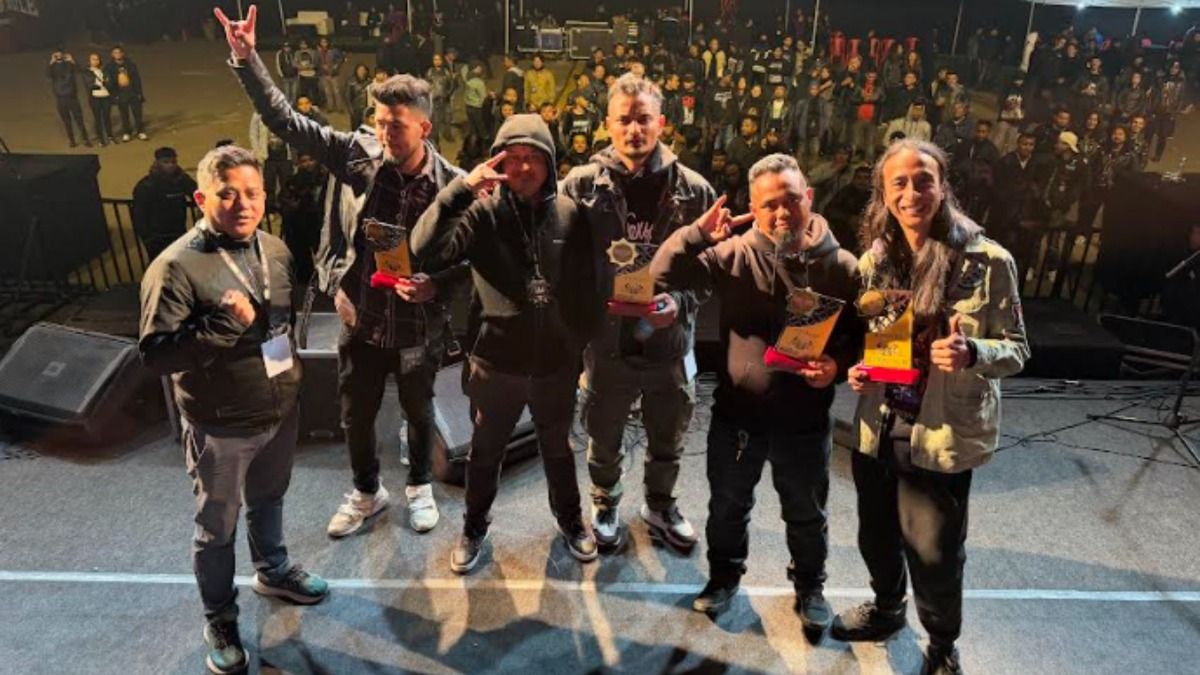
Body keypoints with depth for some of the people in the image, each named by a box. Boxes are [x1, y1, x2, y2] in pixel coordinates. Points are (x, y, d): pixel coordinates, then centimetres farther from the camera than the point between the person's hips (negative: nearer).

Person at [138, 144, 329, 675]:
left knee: (268, 501, 27)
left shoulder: (276, 250, -1)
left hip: (280, 412, 6)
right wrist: (222, 326, -35)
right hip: (220, 427, -5)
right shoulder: (176, 267, -22)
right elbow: (154, 355, -24)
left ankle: (272, 571, 53)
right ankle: (220, 622, 35)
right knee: (216, 528, 14)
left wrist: (293, 368, 13)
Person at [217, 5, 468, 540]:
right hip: (360, 320, 2)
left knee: (419, 413, 20)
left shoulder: (452, 184, -14)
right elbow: (284, 119, -8)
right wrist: (245, 58, -17)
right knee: (356, 416, 18)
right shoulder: (355, 155, -11)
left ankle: (420, 486, 47)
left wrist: (436, 285, -22)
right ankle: (367, 491, 45)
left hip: (418, 324, -1)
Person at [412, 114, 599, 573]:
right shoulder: (483, 212, -11)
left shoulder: (569, 213, -5)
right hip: (497, 362, -1)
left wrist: (583, 345, 4)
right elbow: (425, 248, -25)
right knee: (486, 451, 19)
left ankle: (569, 517, 48)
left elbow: (586, 286, 1)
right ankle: (475, 526, 43)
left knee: (558, 448, 23)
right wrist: (461, 188, -31)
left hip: (557, 363, 1)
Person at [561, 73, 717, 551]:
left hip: (670, 340, 1)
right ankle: (605, 504, 47)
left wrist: (679, 303, -18)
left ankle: (660, 505, 48)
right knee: (604, 437, 19)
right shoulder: (582, 185, -9)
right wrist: (580, 322, -16)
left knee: (668, 438, 21)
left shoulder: (693, 190, -6)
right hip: (607, 339, -1)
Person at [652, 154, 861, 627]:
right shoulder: (735, 254, -10)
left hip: (804, 420, 0)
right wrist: (700, 233, -29)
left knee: (806, 515, 20)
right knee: (727, 505, 21)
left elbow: (860, 337, 1)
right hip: (737, 413, 0)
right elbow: (665, 274, -15)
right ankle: (724, 575, 47)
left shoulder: (839, 267, -8)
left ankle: (810, 586, 46)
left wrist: (838, 366, -18)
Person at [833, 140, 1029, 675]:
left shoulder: (987, 261, -14)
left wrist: (971, 353, -28)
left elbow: (1016, 350, -8)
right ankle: (886, 608, 51)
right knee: (876, 536, 21)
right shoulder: (873, 260, -1)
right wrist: (857, 369, -9)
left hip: (943, 433, -4)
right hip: (878, 426, 4)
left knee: (934, 553, 8)